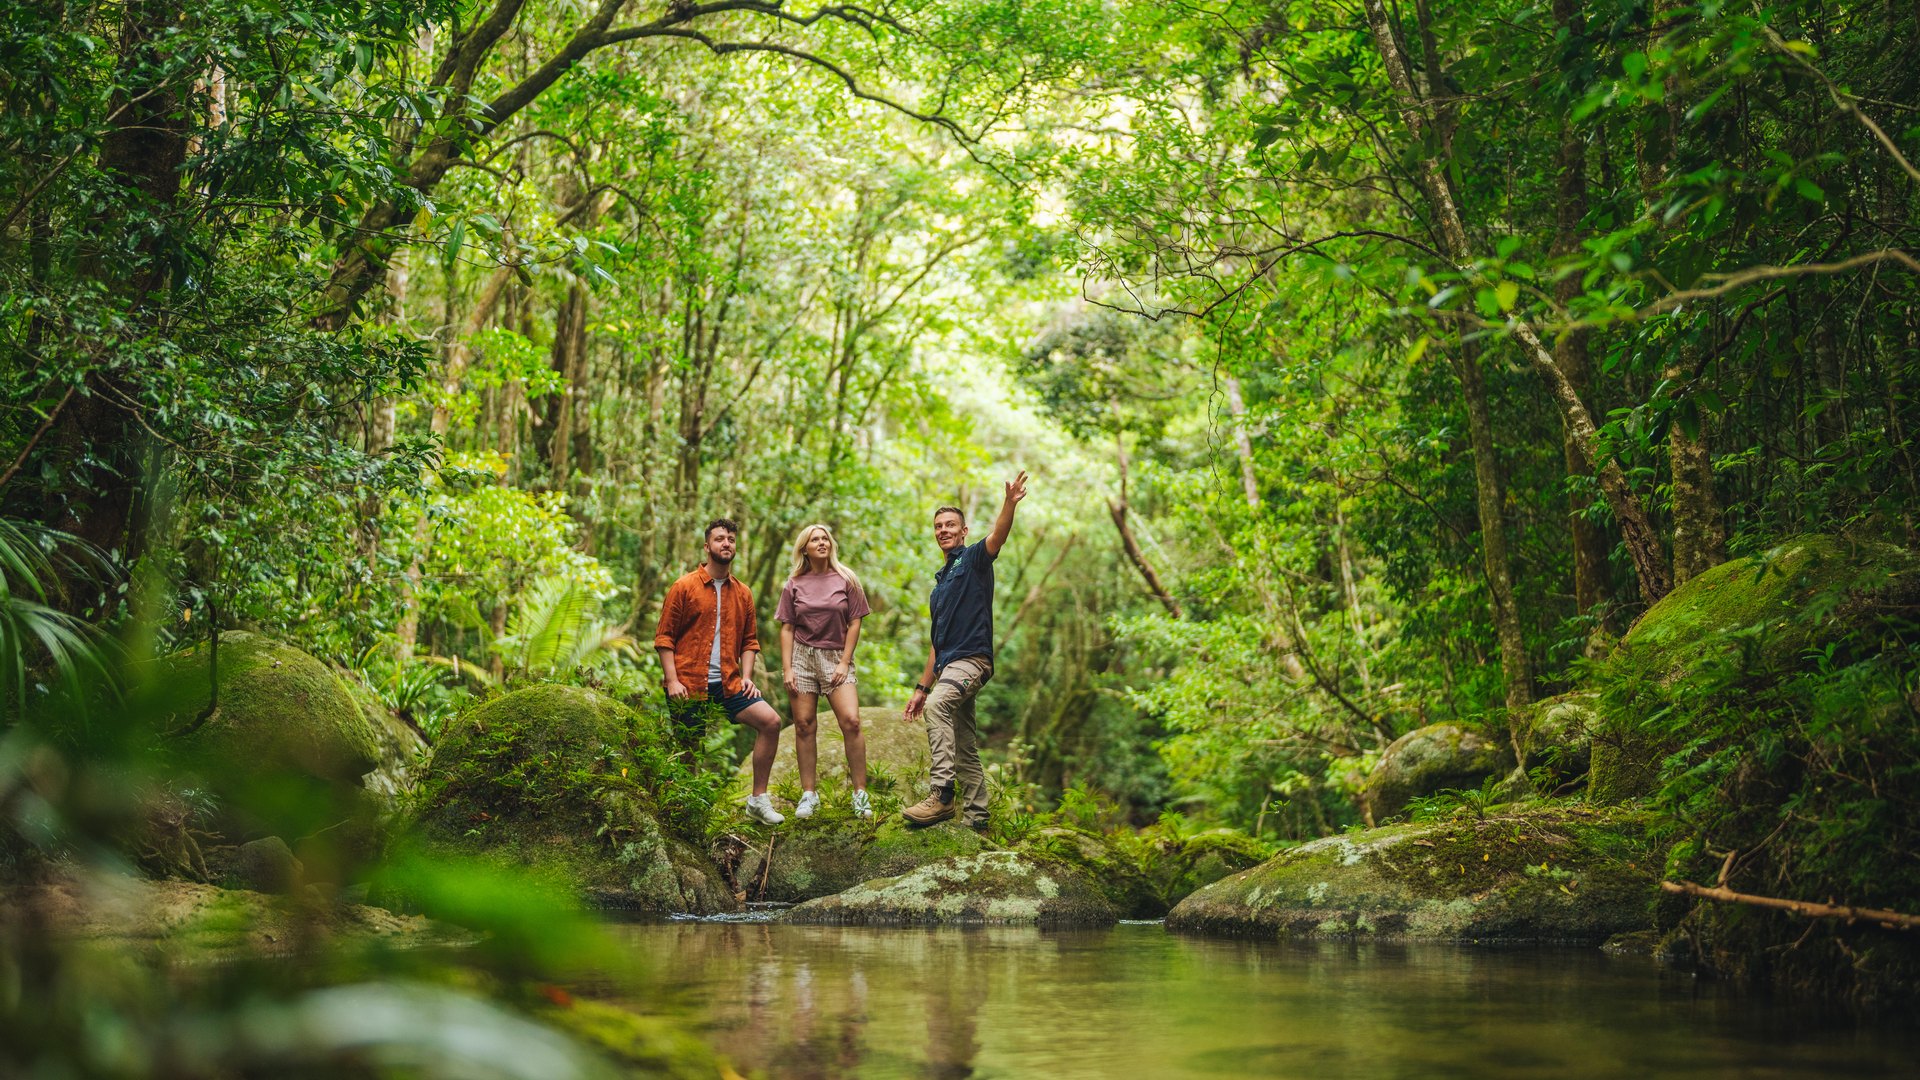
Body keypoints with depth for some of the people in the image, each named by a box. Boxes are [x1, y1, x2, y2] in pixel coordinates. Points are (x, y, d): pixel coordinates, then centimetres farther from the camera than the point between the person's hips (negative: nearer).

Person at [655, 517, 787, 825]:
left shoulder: (742, 593, 12)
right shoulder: (684, 587, -2)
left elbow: (750, 641, 17)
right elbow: (664, 637, -3)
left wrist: (746, 677, 2)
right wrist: (672, 680, -12)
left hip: (728, 684, 4)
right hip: (689, 685, -4)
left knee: (770, 721, -11)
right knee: (687, 750, 1)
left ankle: (758, 799, -3)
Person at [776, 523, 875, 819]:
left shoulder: (846, 580, 6)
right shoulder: (794, 584, 8)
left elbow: (854, 623, 4)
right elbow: (787, 629, 8)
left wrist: (844, 662, -4)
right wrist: (787, 670, -1)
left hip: (836, 658, -1)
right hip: (802, 657, 1)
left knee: (851, 721, -15)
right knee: (803, 725, 0)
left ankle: (860, 794, -8)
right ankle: (808, 794, 7)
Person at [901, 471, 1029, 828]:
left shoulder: (973, 560, 3)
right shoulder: (940, 583, 26)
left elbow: (998, 536, -21)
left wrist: (1010, 503, -41)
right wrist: (921, 686, 23)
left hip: (972, 658, -10)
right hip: (949, 665, 10)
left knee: (937, 705, -34)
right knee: (964, 749, 10)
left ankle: (941, 795, -40)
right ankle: (977, 816, 15)